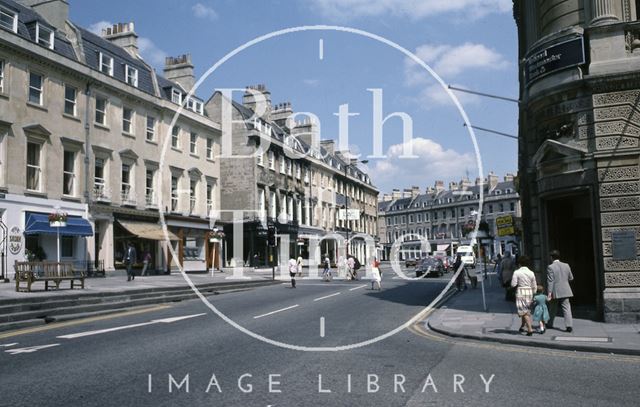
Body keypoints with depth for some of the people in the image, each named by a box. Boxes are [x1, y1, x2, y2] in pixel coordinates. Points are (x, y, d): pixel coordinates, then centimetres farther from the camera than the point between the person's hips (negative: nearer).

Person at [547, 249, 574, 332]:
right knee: (566, 308, 1)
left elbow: (550, 281, -15)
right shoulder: (566, 265, 4)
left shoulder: (550, 267, -11)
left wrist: (549, 293, -15)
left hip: (555, 291, -3)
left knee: (552, 309, 12)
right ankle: (569, 325, -10)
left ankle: (550, 324, 27)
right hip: (565, 291, 3)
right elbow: (571, 278, 12)